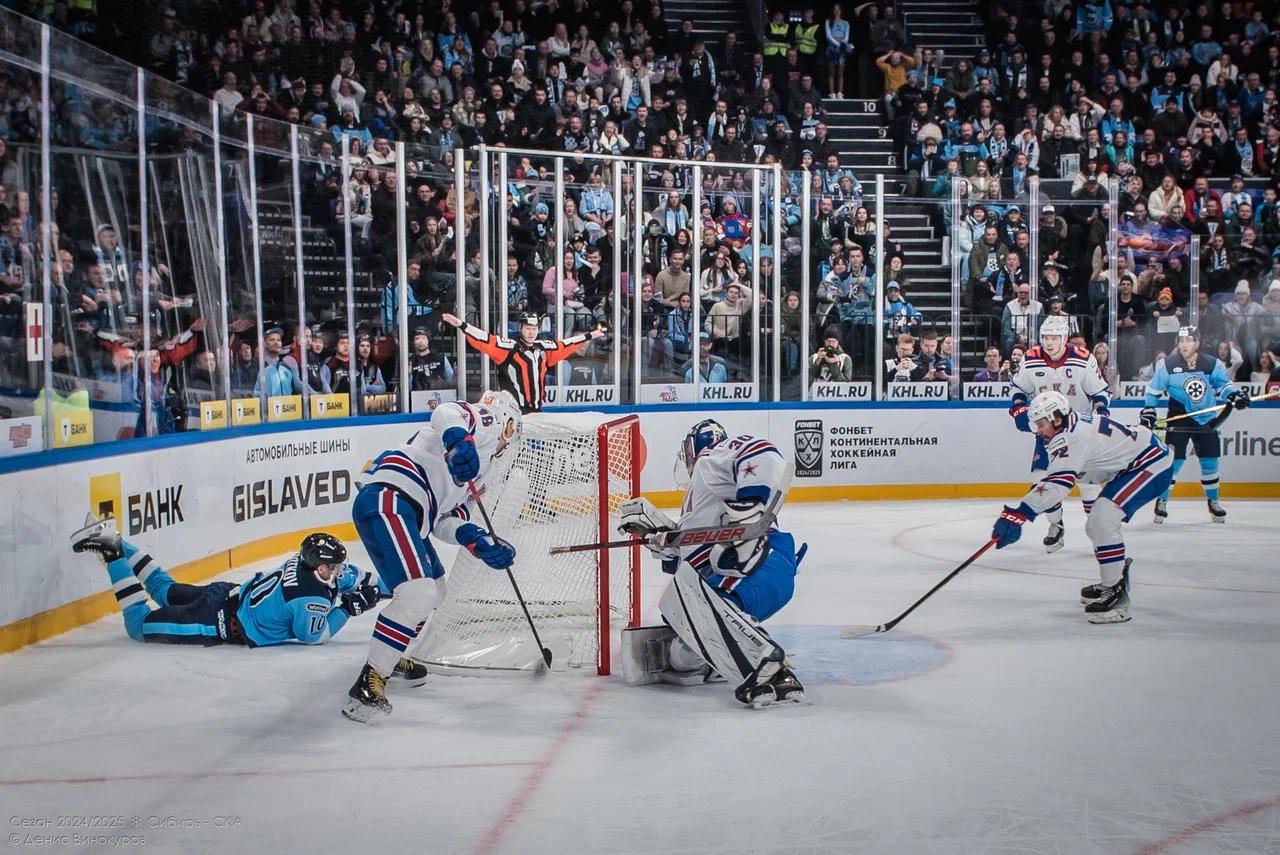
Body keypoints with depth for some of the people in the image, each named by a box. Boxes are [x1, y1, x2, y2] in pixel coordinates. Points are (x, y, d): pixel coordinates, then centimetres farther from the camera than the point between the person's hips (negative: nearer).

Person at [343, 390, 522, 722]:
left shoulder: (479, 465, 31)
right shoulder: (485, 421, 6)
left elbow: (446, 517, 21)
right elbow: (447, 412, -17)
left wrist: (481, 543, 7)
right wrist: (460, 440, -37)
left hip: (405, 512, 11)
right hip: (387, 499, -11)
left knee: (434, 588, 25)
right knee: (418, 594, -20)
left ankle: (392, 658, 41)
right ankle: (368, 684, -16)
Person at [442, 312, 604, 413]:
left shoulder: (543, 348, 10)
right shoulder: (509, 347, -7)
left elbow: (565, 345, 21)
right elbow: (485, 340, -17)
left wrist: (590, 336, 28)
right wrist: (462, 325, -28)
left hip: (536, 410, 6)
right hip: (513, 411, -6)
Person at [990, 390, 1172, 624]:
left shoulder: (1072, 438, -26)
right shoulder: (1072, 428, 5)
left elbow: (1058, 482, -38)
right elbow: (1056, 477, 16)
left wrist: (1018, 514, -46)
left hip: (1152, 464, -11)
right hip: (1129, 466, 11)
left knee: (1101, 521, -22)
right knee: (1097, 525, 15)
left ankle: (1117, 596, -19)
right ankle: (1113, 581, 31)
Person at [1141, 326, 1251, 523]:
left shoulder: (1213, 364, -4)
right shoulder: (1168, 364, -8)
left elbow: (1223, 385, 6)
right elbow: (1154, 389, 2)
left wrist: (1234, 395, -13)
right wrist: (1148, 411, -2)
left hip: (1206, 419, 3)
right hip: (1179, 418, -2)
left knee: (1210, 461, 8)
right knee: (1174, 460, -9)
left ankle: (1213, 502, 24)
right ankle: (1161, 501, 2)